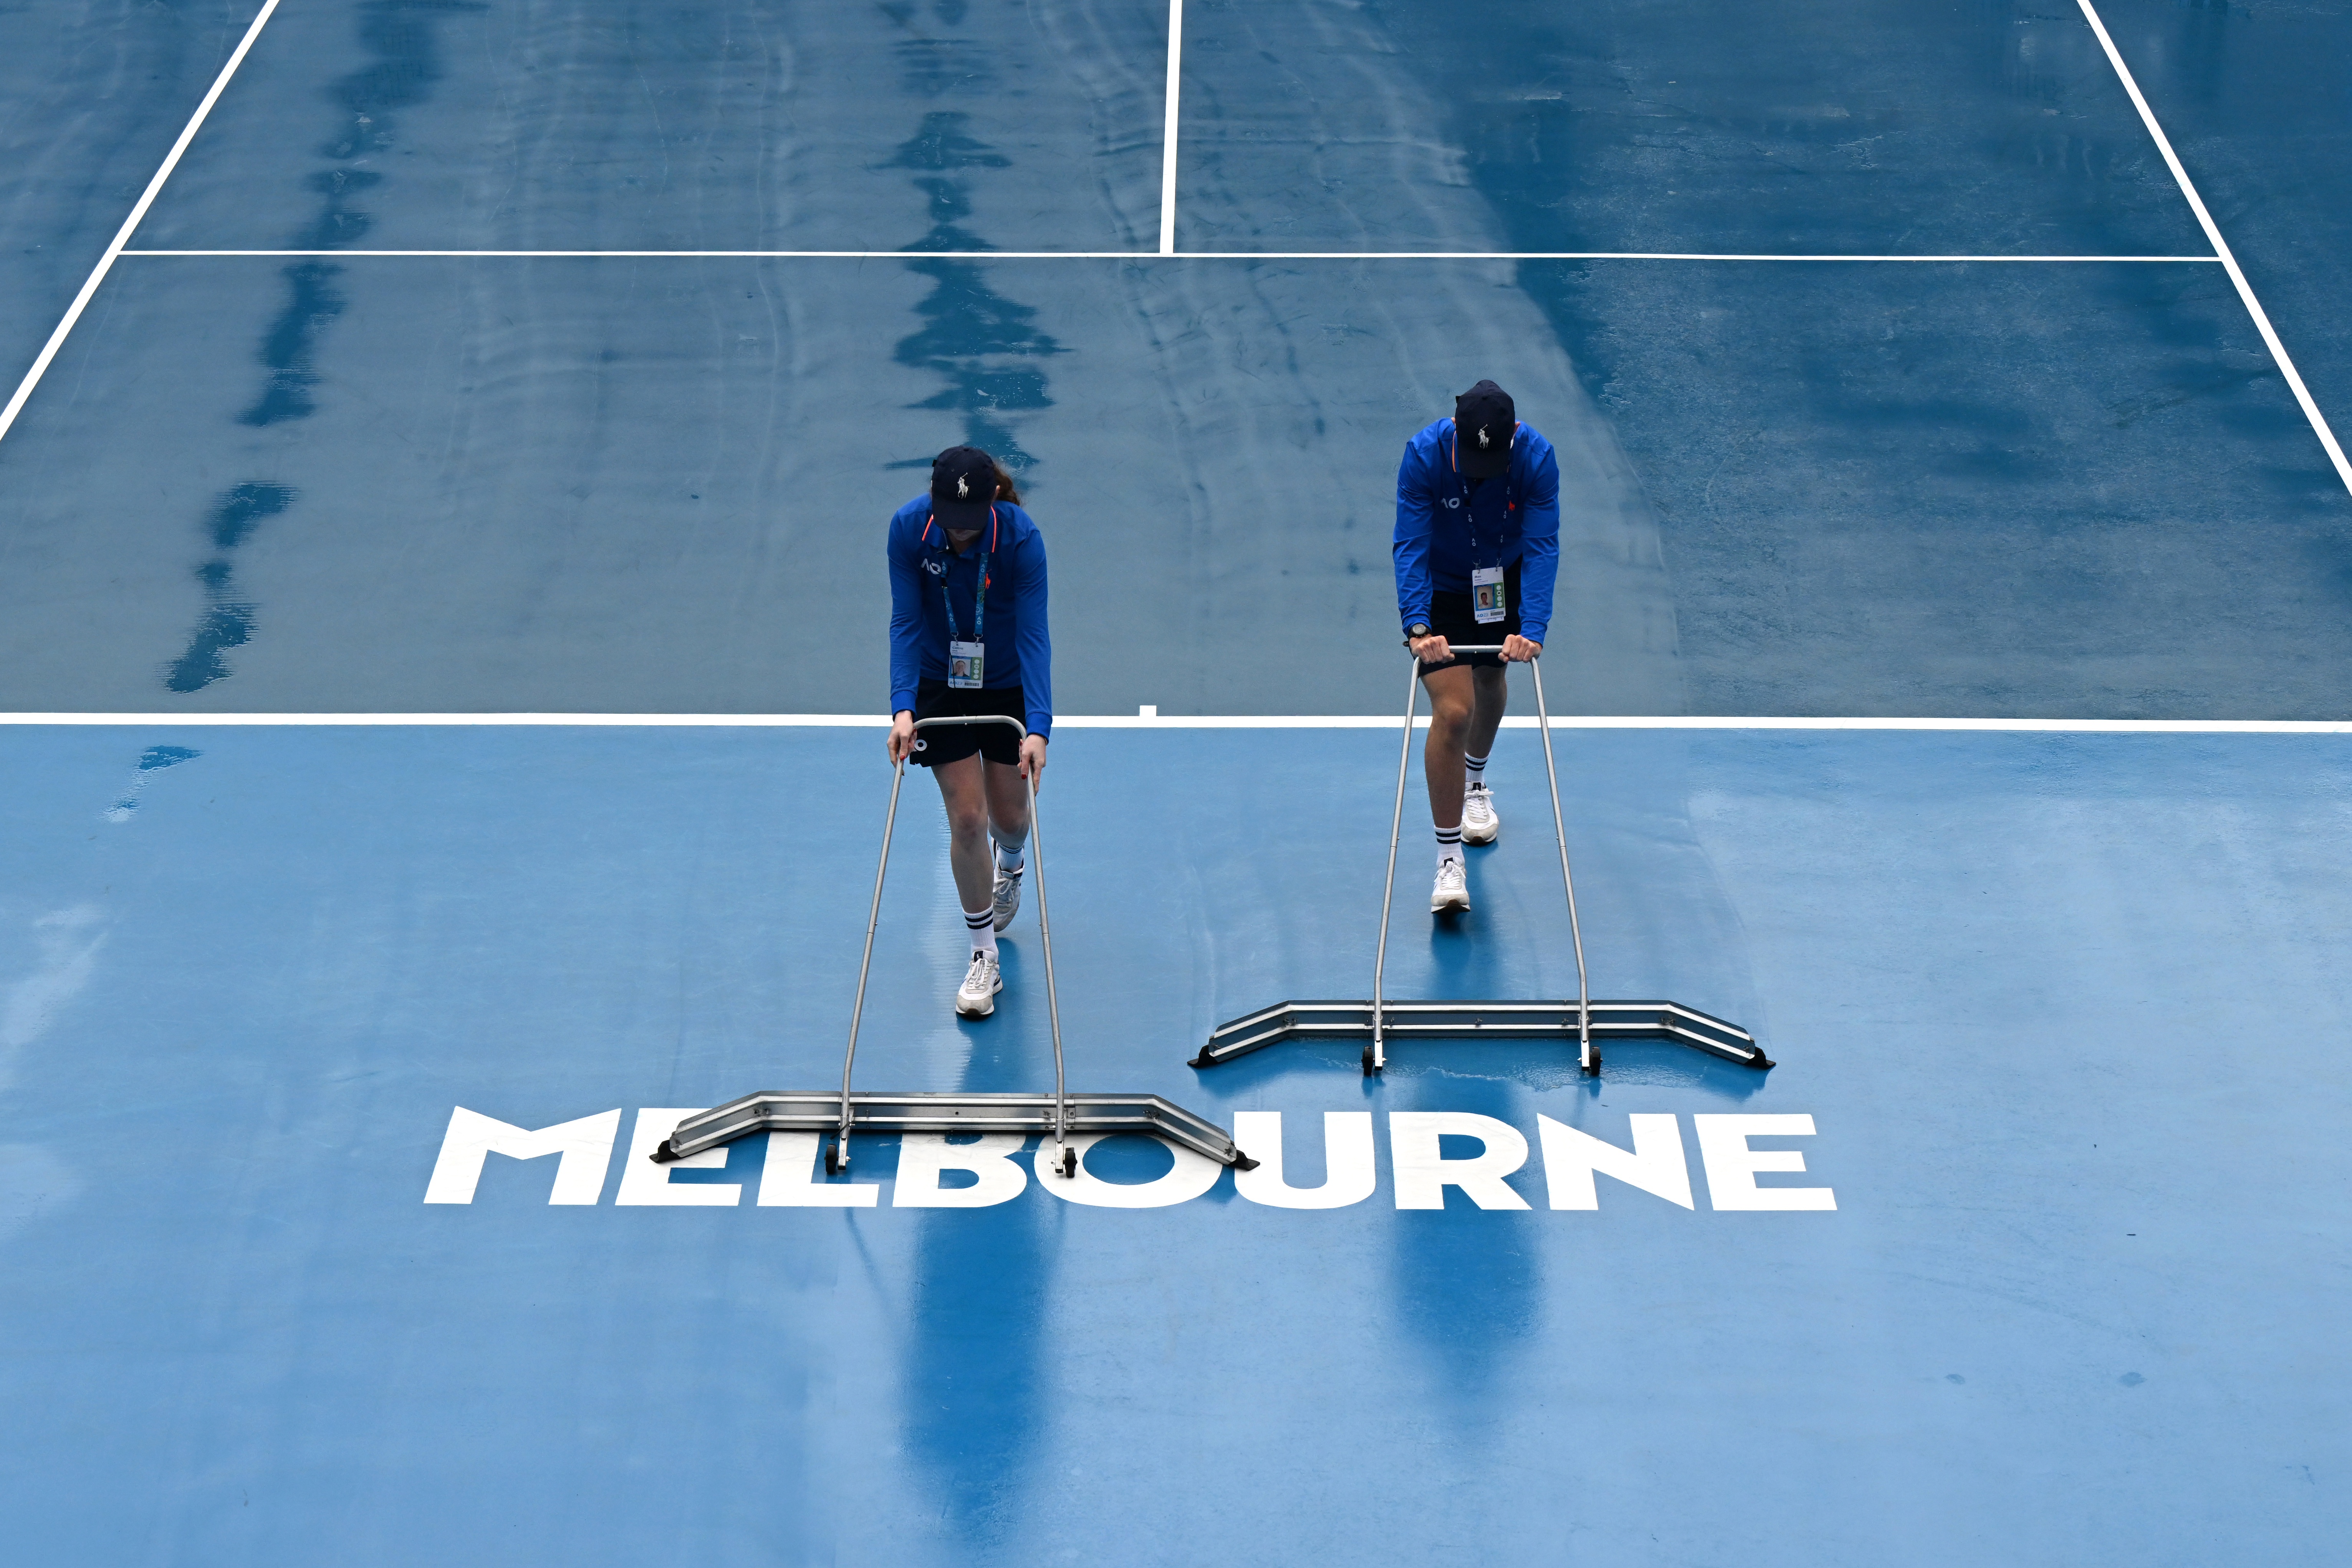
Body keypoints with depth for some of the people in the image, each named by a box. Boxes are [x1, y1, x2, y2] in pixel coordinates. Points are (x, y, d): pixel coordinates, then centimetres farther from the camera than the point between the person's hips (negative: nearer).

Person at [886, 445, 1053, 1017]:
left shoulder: (1021, 539, -28)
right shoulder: (908, 528, -22)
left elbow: (1033, 636, -29)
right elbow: (906, 622, -18)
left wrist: (1038, 728, -38)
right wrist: (903, 707, -29)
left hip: (1010, 686, -1)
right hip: (941, 685, 1)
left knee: (1009, 815, 11)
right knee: (966, 818, -4)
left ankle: (1011, 861, 51)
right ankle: (983, 958, 9)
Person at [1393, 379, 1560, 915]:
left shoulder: (1537, 458, -27)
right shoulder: (1423, 455, -31)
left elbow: (1542, 547, -29)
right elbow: (1410, 545, -31)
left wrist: (1532, 628, -40)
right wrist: (1417, 626, -42)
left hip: (1504, 582, 3)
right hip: (1440, 589, -3)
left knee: (1490, 683, 23)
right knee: (1452, 711, -14)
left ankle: (1475, 782, 55)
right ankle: (1449, 859, -9)